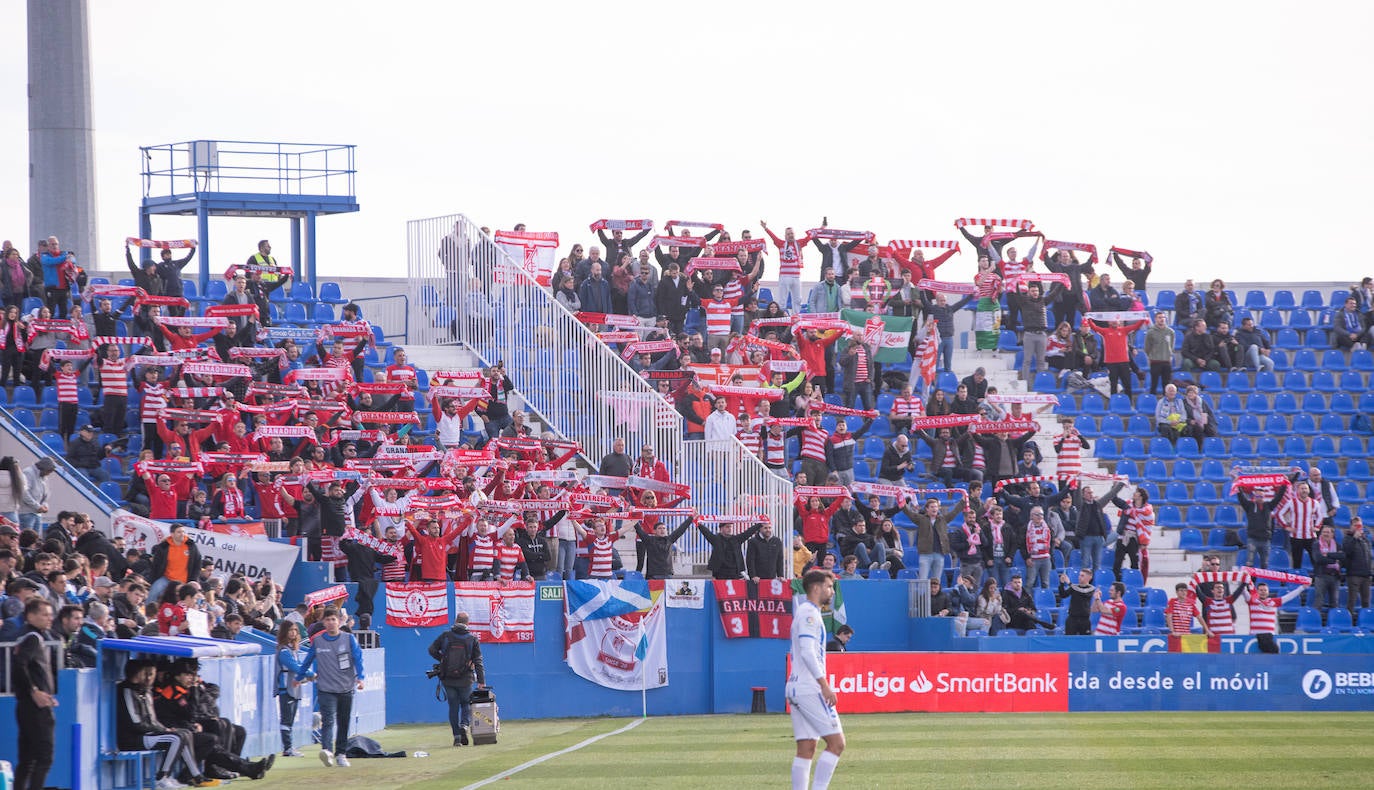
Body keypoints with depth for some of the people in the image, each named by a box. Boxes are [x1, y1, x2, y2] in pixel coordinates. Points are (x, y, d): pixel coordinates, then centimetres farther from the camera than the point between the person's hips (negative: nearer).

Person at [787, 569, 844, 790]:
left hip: (795, 688, 10)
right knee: (836, 743, -9)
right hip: (810, 689, -10)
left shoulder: (805, 612, 21)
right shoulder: (809, 613, -10)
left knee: (806, 749, 6)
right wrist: (824, 685, -23)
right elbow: (808, 652, -20)